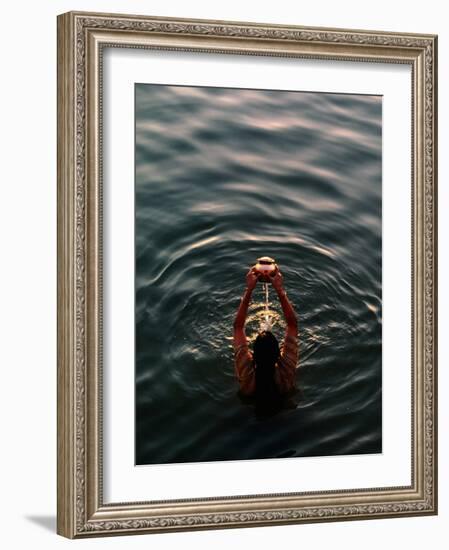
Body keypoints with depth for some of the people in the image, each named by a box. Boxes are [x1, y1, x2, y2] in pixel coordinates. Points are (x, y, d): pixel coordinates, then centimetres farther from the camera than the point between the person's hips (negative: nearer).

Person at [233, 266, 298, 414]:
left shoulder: (246, 372, -44)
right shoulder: (286, 371, -44)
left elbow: (238, 326, -37)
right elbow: (292, 324, -38)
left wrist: (249, 289, -39)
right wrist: (280, 289, -40)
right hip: (284, 400, 0)